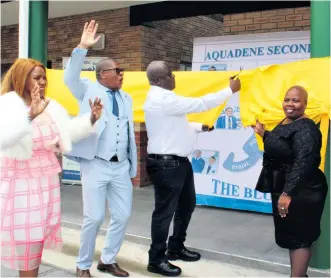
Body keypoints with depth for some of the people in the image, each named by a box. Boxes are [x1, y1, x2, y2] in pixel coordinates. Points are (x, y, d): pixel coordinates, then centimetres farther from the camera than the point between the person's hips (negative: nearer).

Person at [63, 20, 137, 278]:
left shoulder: (126, 98, 15)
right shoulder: (89, 90, 2)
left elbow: (130, 133, 14)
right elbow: (70, 78, -18)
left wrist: (133, 167, 14)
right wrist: (83, 47, -29)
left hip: (121, 167, 5)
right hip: (96, 165, -5)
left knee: (123, 216, 8)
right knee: (94, 218, -3)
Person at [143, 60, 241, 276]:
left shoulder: (163, 97, 14)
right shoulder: (162, 99, -20)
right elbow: (199, 104, -20)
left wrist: (200, 127, 10)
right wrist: (231, 90, -12)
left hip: (179, 161, 11)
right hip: (166, 163, -11)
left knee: (187, 205, 20)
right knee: (165, 211, 0)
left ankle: (176, 248, 36)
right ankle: (156, 260, 15)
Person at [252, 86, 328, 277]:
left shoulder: (306, 129, -19)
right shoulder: (285, 123, 10)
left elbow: (303, 163, -27)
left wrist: (287, 193, -30)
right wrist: (263, 134, 16)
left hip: (300, 192, -9)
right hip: (284, 189, 9)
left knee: (299, 237, 0)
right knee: (290, 235, 17)